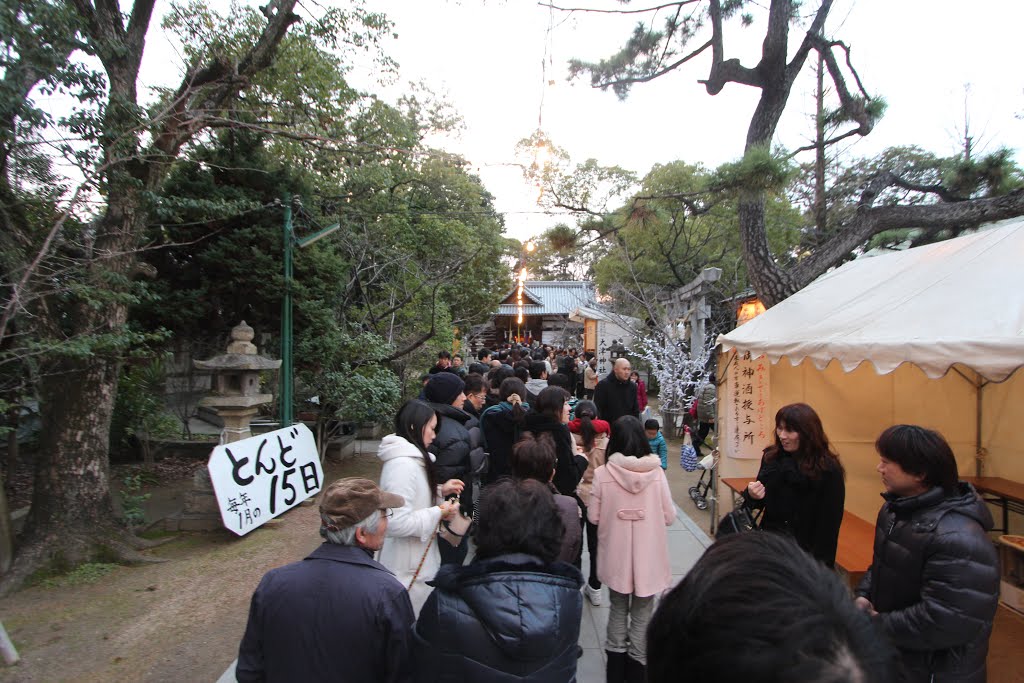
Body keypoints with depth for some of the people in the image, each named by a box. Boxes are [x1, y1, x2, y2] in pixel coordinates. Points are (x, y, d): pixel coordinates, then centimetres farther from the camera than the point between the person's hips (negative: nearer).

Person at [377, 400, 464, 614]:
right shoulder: (403, 464, -25)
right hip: (408, 569, -10)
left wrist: (440, 490, 6)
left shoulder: (408, 458, 7)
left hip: (416, 559, 10)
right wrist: (438, 513, -20)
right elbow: (396, 522, -29)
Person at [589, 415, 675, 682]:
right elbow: (669, 516, -5)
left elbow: (593, 516, -6)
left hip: (616, 557, 1)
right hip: (647, 557, -1)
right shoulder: (656, 472, -13)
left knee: (618, 609, 22)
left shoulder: (603, 473, -15)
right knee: (642, 614, 19)